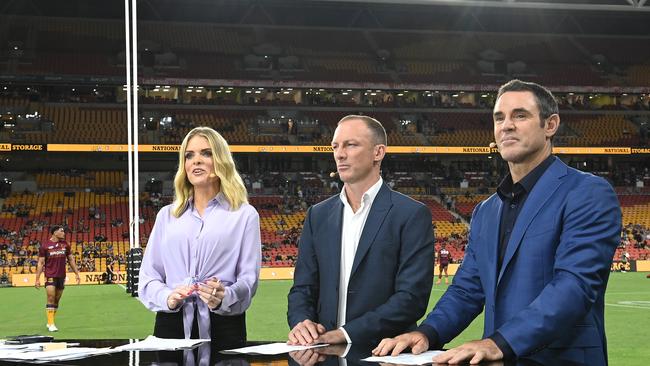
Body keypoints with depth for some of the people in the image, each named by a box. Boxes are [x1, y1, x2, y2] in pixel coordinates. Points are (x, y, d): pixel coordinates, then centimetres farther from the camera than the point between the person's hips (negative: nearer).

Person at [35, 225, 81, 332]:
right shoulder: (45, 246, -3)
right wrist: (37, 279, -6)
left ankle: (49, 323, 19)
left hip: (61, 276, 4)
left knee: (56, 300, 8)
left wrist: (77, 274, 10)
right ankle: (51, 324, -9)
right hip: (50, 276, -4)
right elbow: (40, 263, -1)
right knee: (51, 299, -11)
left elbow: (71, 260, 15)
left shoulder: (65, 244, 8)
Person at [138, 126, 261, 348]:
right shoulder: (167, 215, 15)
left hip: (223, 329, -2)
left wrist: (224, 297, -23)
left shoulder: (244, 215, 6)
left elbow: (248, 278, -2)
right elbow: (148, 277, 10)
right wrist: (168, 298, -11)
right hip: (171, 327, 2)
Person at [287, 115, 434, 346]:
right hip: (325, 353, 3)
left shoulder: (412, 215, -3)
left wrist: (346, 334, -16)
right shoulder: (318, 215, 13)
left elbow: (412, 297, -10)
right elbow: (303, 289, 14)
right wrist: (301, 323, -8)